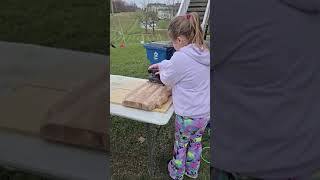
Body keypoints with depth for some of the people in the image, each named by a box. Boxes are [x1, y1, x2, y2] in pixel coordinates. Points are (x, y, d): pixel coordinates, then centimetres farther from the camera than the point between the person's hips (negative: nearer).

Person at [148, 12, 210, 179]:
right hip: (205, 112, 7)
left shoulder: (180, 57, -26)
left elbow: (167, 80, -10)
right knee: (196, 142, 25)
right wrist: (162, 65, 19)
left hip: (188, 115, -6)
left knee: (180, 144, 18)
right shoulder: (204, 53, -1)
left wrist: (162, 72, 10)